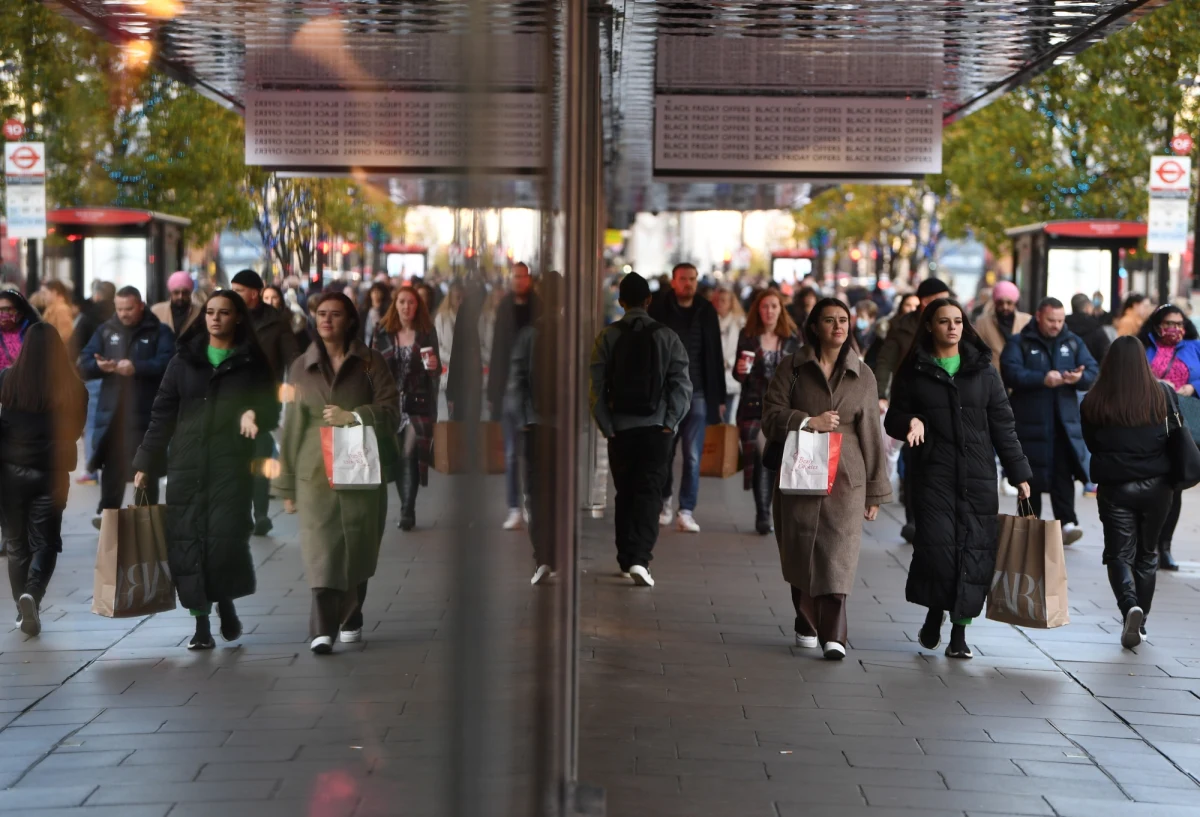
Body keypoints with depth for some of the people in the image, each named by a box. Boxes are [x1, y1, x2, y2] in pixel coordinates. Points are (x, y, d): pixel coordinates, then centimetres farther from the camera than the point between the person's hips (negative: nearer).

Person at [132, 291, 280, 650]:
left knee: (225, 536, -13)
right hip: (186, 465, 2)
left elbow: (271, 409, 11)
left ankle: (226, 603, 13)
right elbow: (162, 415, 12)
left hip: (232, 463, -2)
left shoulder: (252, 363, 9)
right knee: (187, 539, -4)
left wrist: (254, 413, -13)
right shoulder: (184, 361, 13)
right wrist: (145, 463, 6)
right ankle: (201, 622, 5)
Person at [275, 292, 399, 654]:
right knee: (322, 549, -13)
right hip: (316, 472, 0)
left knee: (357, 550, 7)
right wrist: (287, 486, 10)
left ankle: (350, 619, 27)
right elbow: (292, 426, 11)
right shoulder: (302, 367, 11)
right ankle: (323, 630, -18)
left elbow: (390, 412, -2)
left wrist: (352, 417, -20)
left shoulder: (371, 363, 5)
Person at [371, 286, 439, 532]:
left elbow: (435, 372, 8)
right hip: (390, 402, 2)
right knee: (396, 456, 6)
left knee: (410, 454, -12)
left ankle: (407, 512, -10)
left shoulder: (427, 332, 3)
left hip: (418, 403, -2)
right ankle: (407, 509, 19)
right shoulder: (383, 332, 5)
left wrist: (434, 366, -14)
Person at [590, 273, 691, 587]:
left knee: (625, 494, 13)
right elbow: (681, 383, -4)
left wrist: (606, 426, 0)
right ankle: (639, 559, -15)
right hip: (656, 427, -1)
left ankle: (626, 560, 18)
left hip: (620, 428, 1)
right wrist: (671, 422, -1)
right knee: (649, 493, -1)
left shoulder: (607, 336, 1)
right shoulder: (666, 337, 0)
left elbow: (598, 384, -3)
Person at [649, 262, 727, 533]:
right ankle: (664, 500, 30)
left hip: (697, 394, 1)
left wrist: (719, 396, 5)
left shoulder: (706, 312, 6)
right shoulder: (659, 310, 0)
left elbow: (715, 356, 8)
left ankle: (686, 511, -1)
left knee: (692, 455, -4)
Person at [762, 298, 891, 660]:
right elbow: (771, 415, 0)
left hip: (845, 477, -1)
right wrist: (809, 422, -17)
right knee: (800, 553, 7)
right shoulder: (793, 367, 5)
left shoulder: (863, 375, 8)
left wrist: (875, 491, 9)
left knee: (838, 554, -11)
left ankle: (833, 635, -14)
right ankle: (807, 624, 25)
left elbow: (871, 435, 9)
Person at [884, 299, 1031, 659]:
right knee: (937, 545, -13)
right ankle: (934, 614, 15)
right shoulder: (914, 371, 7)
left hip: (978, 475, 2)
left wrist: (1019, 474, 6)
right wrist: (910, 422, -14)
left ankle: (959, 632, 6)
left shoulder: (983, 370, 10)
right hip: (933, 474, -1)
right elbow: (894, 418, 10)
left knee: (975, 550, -4)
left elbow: (1002, 424, 10)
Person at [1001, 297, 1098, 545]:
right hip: (1030, 421, -2)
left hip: (1065, 421, 2)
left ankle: (1067, 522, -13)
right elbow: (1011, 373, -12)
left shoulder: (1073, 342, 14)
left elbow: (1093, 371, 7)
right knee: (1031, 476, 3)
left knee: (1064, 472, -8)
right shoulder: (1020, 343, 3)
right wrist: (1042, 379, -23)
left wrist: (1080, 377, -16)